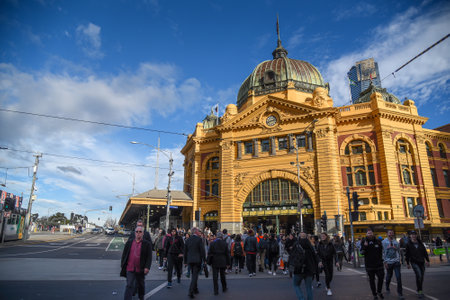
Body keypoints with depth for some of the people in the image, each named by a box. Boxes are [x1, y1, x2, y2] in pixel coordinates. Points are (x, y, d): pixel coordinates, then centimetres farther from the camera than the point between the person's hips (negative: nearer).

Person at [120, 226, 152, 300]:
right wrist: (122, 266, 6)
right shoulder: (129, 242, 5)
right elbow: (124, 254, 10)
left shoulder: (147, 244, -3)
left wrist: (147, 267, -14)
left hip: (140, 270, 0)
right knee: (130, 285, -6)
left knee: (141, 285, 17)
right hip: (130, 269, 0)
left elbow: (149, 257, -5)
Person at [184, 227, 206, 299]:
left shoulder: (187, 240, 6)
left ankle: (195, 289, 29)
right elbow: (202, 250, -11)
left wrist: (185, 261, 18)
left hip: (190, 260, 5)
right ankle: (191, 291, -10)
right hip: (197, 260, -5)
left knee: (194, 275, 20)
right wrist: (204, 260, -4)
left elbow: (185, 251, 11)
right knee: (195, 275, -2)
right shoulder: (199, 239, -10)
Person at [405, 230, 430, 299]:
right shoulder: (408, 244, -3)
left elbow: (425, 252, 14)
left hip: (421, 262, 4)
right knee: (418, 275, -19)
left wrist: (427, 260, 10)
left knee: (421, 276, 9)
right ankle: (419, 291, -9)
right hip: (414, 262, -4)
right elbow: (407, 254, 2)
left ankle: (420, 290, 26)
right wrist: (408, 263, 3)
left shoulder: (420, 243, 7)